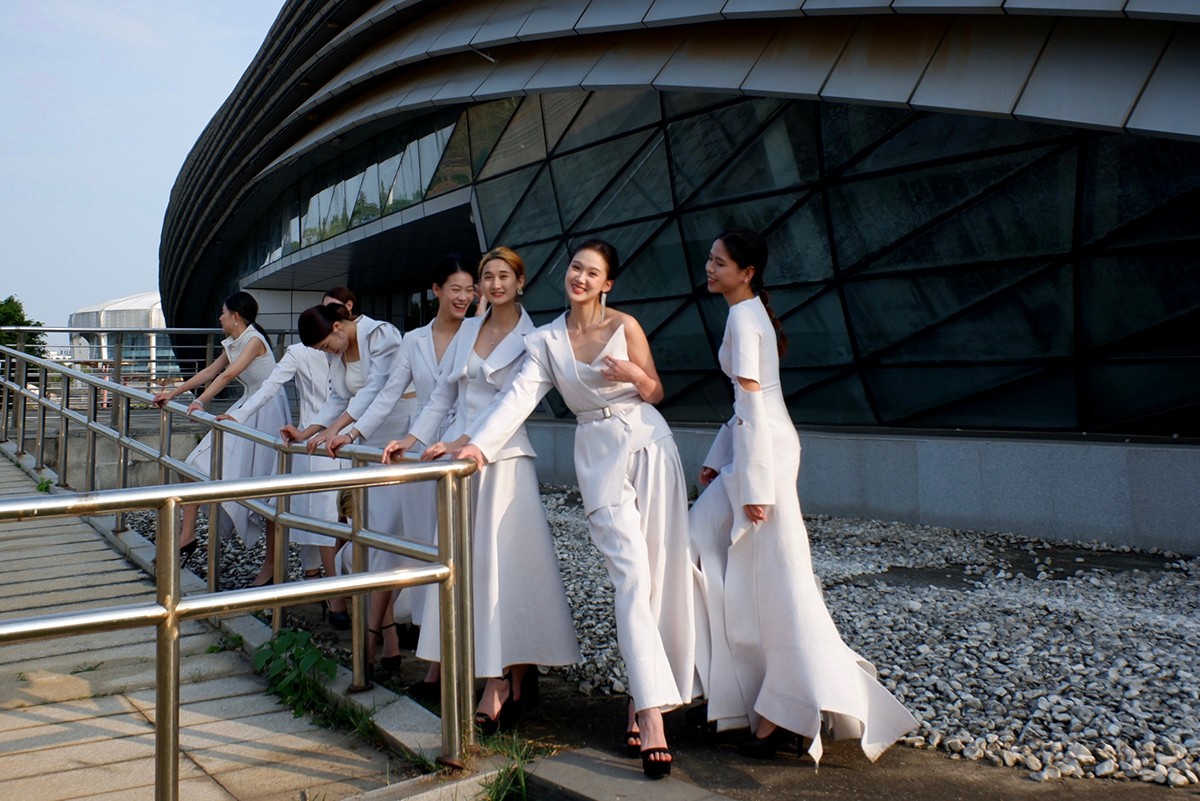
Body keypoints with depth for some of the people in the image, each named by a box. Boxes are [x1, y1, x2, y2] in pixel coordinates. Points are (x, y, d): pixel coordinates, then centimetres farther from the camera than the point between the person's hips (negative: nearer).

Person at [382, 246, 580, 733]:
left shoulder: (532, 339, -2)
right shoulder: (469, 329, 15)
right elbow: (443, 394, 17)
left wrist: (460, 444, -21)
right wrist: (412, 440, 7)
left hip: (502, 458, -5)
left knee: (503, 563, -7)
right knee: (467, 564, 4)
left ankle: (504, 682, 0)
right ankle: (497, 680, 12)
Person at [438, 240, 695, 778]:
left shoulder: (625, 326, 2)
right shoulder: (547, 340, 8)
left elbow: (655, 392, 7)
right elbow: (520, 395, -3)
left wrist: (633, 374, -14)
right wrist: (478, 443, -15)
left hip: (647, 445, 0)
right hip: (597, 456, 0)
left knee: (658, 573, -1)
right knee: (631, 575, -10)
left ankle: (641, 699, 11)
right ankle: (651, 714, -10)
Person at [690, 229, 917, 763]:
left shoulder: (743, 318, -14)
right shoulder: (750, 314, 16)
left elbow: (752, 403, -20)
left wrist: (754, 485, -22)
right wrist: (717, 460, 20)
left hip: (763, 448, -10)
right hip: (751, 445, 10)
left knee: (777, 580, -4)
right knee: (703, 538, 13)